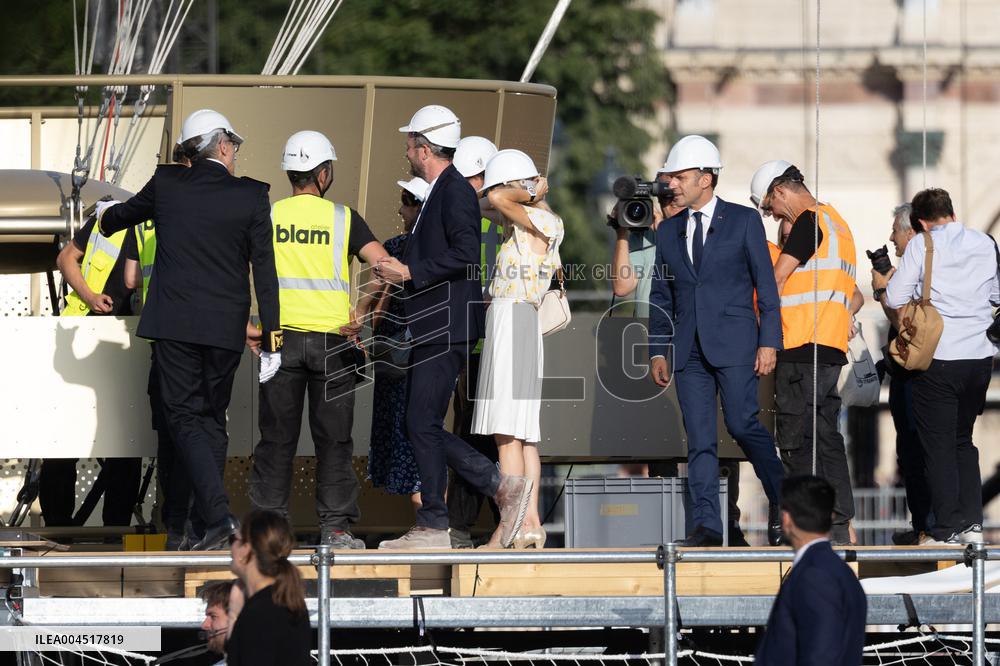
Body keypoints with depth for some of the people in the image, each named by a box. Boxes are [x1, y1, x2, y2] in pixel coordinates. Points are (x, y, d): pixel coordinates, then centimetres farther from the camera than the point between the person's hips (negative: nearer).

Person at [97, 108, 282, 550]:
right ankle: (209, 511, 16)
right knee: (213, 417, 16)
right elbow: (264, 271, -5)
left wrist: (107, 219, 47)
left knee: (185, 418, -2)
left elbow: (125, 214, 22)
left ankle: (217, 512, -19)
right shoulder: (251, 197, -3)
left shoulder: (167, 184, 1)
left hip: (172, 322, -1)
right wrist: (271, 339, -1)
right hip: (226, 327, 1)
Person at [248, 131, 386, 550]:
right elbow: (383, 265, -10)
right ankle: (335, 526, 2)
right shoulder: (343, 218, 0)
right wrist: (359, 315, -5)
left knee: (277, 436, 7)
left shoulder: (268, 216, 4)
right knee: (332, 437, 4)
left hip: (281, 337, 1)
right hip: (331, 340, -1)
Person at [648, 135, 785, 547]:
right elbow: (661, 296, 18)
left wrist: (769, 342, -7)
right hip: (689, 350, 4)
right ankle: (706, 525, -2)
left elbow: (765, 285, 0)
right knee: (699, 439, -1)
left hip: (734, 344, -4)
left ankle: (781, 499, 12)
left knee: (742, 424, -10)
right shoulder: (668, 231, 14)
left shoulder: (743, 221, 1)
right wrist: (657, 350, 11)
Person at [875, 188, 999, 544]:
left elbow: (895, 300, -6)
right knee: (963, 440, 18)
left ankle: (948, 528, 2)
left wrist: (880, 285, 15)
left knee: (939, 446, 4)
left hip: (939, 358, -4)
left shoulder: (922, 244, -6)